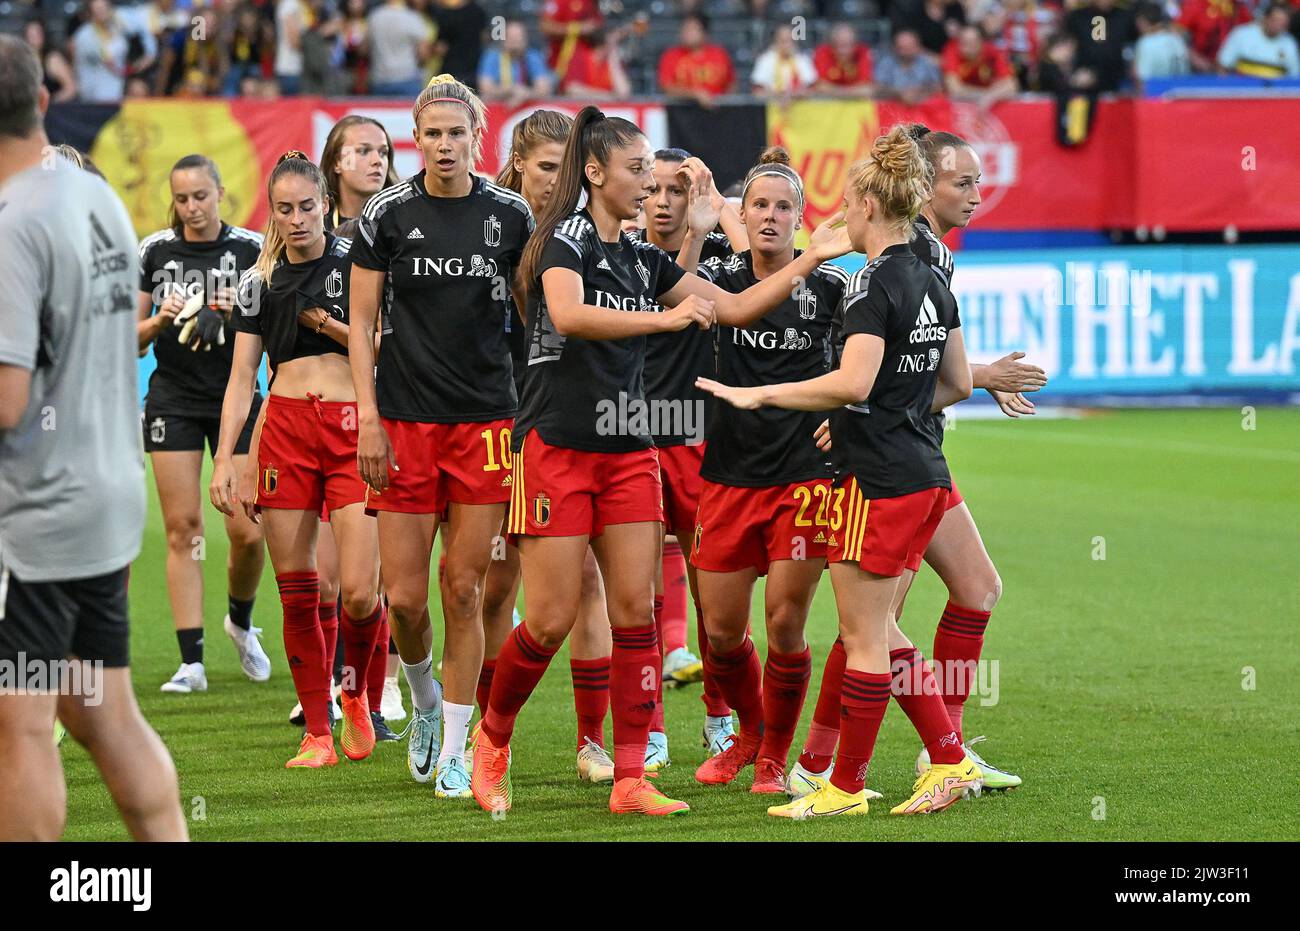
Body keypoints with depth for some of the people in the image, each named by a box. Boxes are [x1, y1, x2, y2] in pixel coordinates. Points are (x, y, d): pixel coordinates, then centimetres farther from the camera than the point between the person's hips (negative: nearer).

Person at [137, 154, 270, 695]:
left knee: (248, 532, -6)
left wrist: (241, 310, -16)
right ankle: (191, 662, -2)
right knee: (182, 527, -4)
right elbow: (131, 340, 8)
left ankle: (240, 621, 25)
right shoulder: (154, 251, 4)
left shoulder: (251, 249, 0)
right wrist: (161, 320, -12)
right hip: (173, 401, 1)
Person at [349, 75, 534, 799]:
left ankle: (454, 750, 11)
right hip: (405, 420, 0)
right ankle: (425, 702, 28)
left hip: (486, 421, 0)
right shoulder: (389, 214, 0)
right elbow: (362, 322, 3)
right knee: (405, 596, -2)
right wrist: (368, 418, -5)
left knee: (464, 592, 1)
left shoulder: (511, 215, 2)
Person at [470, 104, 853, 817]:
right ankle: (492, 739, 19)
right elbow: (568, 315, -28)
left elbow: (735, 307, 17)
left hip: (629, 450, 7)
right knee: (551, 620, -6)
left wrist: (812, 257, 10)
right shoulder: (566, 239, -8)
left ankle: (630, 780, 1)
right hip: (558, 445, -7)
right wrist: (664, 318, -34)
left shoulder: (644, 259, 14)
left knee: (635, 609, -1)